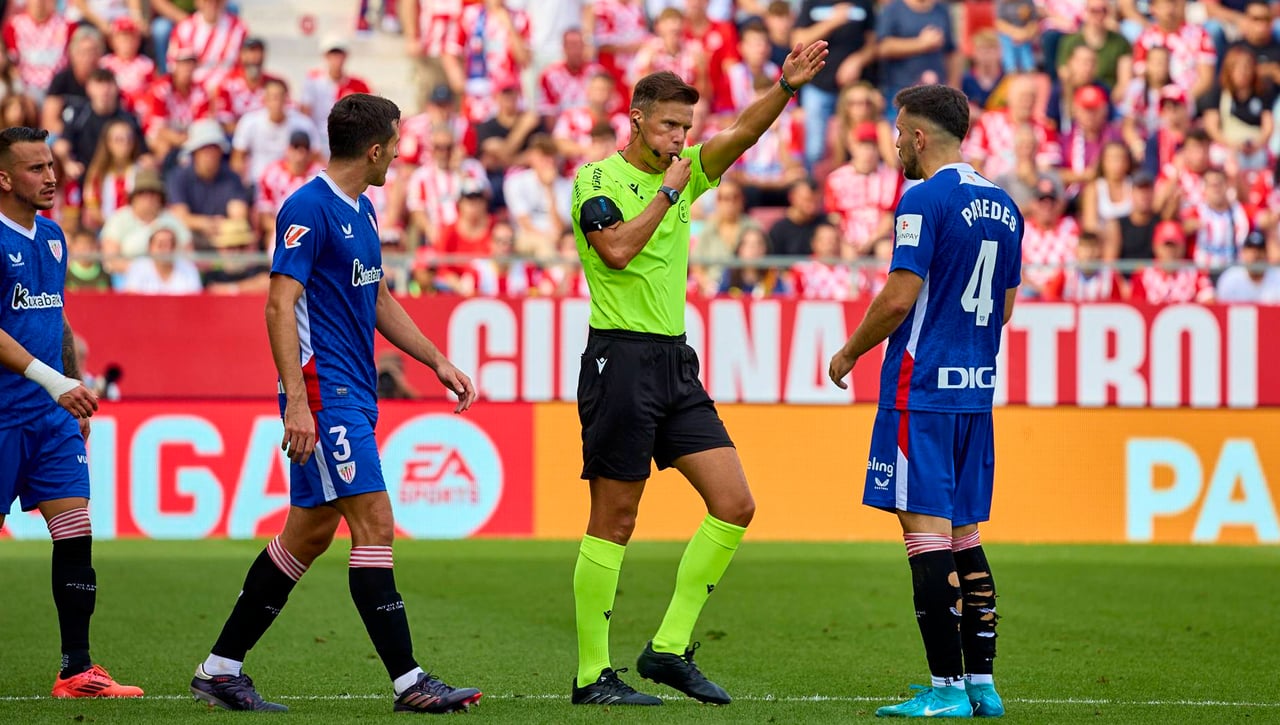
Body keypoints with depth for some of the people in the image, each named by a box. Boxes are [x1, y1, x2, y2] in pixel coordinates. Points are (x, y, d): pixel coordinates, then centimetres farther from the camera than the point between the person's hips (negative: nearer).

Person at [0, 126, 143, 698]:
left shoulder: (52, 237, 14)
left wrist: (76, 395, 24)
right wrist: (53, 381, -26)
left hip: (53, 414, 7)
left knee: (76, 535, -2)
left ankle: (76, 671, 1)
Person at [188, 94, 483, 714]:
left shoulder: (360, 211, 16)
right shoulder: (309, 209, -14)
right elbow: (280, 304, -19)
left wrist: (438, 361, 22)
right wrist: (296, 401, -25)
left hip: (353, 394, 10)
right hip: (323, 391, -10)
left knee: (310, 532, 12)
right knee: (374, 524, -11)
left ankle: (221, 668, 18)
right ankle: (407, 681, -11)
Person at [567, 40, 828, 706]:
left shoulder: (684, 175, 14)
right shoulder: (598, 180, -6)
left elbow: (742, 132, 2)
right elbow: (617, 249, -22)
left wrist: (787, 87, -14)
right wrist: (668, 192, -13)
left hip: (676, 363, 7)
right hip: (621, 359, -7)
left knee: (734, 506, 1)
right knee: (613, 522, -4)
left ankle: (669, 649, 8)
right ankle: (593, 675, 2)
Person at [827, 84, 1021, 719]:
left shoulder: (925, 199, -11)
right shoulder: (1003, 206, 14)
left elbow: (900, 297, -15)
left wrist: (850, 352, -1)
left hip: (921, 387, -8)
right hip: (976, 390, 8)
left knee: (926, 530, -7)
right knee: (964, 536, 13)